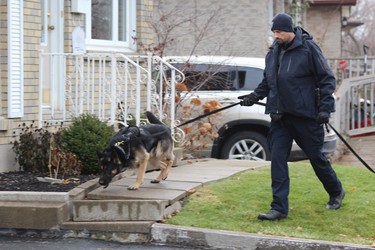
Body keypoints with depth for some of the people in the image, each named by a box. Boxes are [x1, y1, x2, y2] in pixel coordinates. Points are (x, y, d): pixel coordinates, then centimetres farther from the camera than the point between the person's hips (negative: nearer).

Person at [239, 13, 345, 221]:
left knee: (315, 156, 9)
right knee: (277, 160, -2)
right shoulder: (273, 51, 7)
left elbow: (327, 79, -8)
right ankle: (279, 208, 1)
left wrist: (325, 107, -14)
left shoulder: (308, 48, -10)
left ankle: (336, 192, 33)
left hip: (305, 115, -5)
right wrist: (255, 96, 3)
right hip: (279, 116, 5)